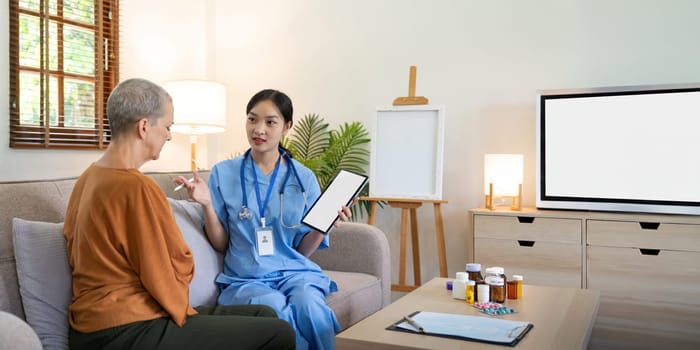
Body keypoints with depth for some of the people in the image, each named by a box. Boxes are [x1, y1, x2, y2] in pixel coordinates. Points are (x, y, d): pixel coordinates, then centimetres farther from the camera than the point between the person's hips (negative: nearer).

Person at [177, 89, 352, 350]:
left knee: (309, 305, -34)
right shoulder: (223, 174, 3)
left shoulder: (304, 178, 5)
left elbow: (303, 250, 8)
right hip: (245, 279, 0)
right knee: (276, 309, -34)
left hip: (295, 272, 1)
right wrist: (207, 205, -9)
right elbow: (221, 245, 6)